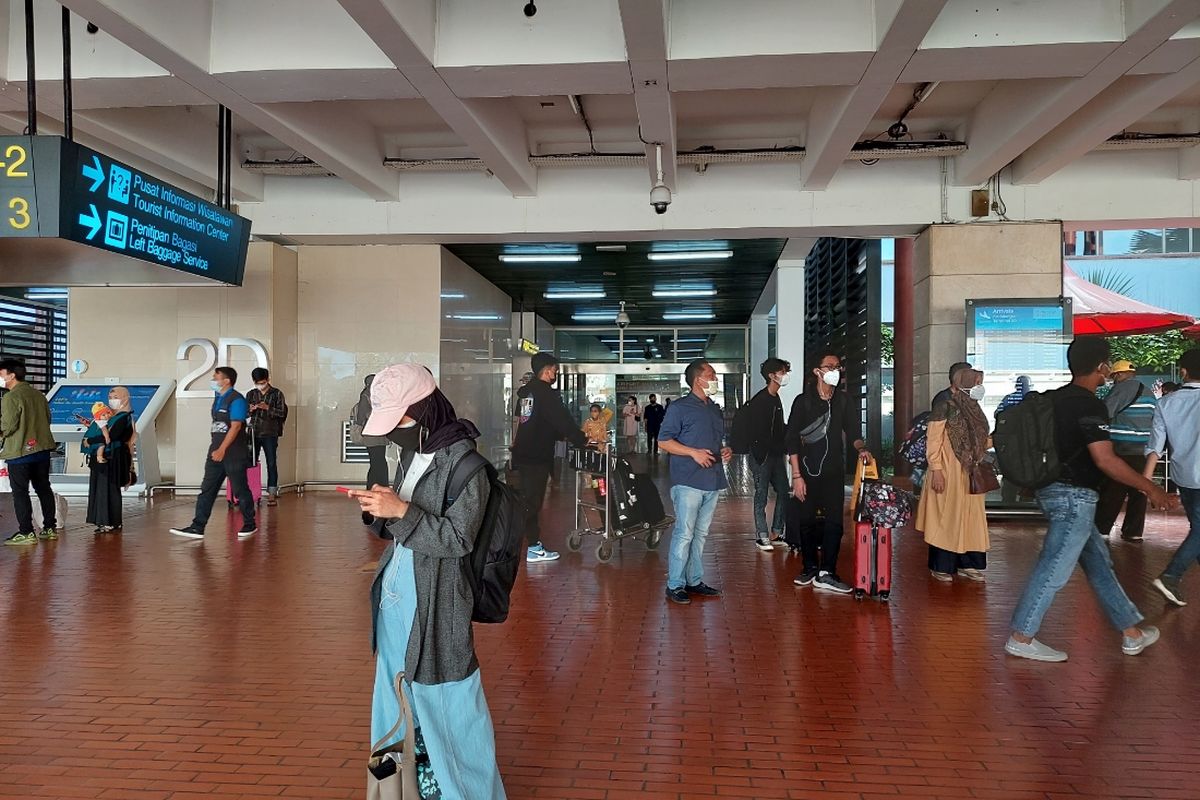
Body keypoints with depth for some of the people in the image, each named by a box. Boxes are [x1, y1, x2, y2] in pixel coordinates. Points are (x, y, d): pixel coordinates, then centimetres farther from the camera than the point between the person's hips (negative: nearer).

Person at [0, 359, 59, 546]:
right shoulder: (38, 395, 9)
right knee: (44, 489, 13)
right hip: (41, 449, 7)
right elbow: (47, 420, 14)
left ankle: (26, 532, 0)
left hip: (19, 451, -7)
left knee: (20, 492, 0)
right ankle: (50, 528, 17)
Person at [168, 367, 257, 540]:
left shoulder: (236, 400, -13)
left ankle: (250, 525, 15)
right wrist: (216, 449, 18)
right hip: (216, 451, 8)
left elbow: (235, 426, -20)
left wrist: (222, 449, -24)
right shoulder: (218, 397, 15)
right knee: (207, 489, 4)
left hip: (234, 452, -8)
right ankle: (197, 527, 4)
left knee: (240, 490, 1)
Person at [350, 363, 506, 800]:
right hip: (396, 594, 8)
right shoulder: (412, 454, 7)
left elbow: (458, 539, -19)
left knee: (444, 702, 4)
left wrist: (400, 510, -24)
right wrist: (382, 506, -5)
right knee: (397, 692, 21)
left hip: (435, 603, -8)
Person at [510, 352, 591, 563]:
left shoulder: (525, 392, 12)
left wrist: (559, 434, 23)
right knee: (533, 501, -4)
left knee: (523, 500, 13)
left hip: (522, 454, 8)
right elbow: (564, 422, -17)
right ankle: (534, 548, 2)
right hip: (538, 457, -8)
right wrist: (584, 441, -8)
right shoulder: (547, 394, -14)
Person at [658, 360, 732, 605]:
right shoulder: (680, 408, -5)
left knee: (700, 534, 13)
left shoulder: (715, 410, 18)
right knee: (684, 534, -6)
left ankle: (695, 580, 21)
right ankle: (675, 585, 1)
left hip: (713, 482, 7)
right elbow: (663, 441, -9)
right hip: (688, 482, -7)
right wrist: (694, 452, -17)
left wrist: (725, 452, 8)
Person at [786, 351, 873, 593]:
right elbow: (792, 440, -5)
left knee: (834, 521, -6)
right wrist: (797, 476, -10)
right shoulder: (803, 401, -3)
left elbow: (852, 431, 12)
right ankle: (810, 569, 19)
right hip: (808, 470, -2)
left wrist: (860, 448, -11)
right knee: (807, 521, 5)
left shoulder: (842, 400, 8)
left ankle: (826, 573, -4)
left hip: (834, 471, 2)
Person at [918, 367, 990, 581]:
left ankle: (967, 564, 19)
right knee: (945, 517, -1)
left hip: (969, 475, 7)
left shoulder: (974, 411, 12)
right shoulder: (945, 409, -10)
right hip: (948, 475, -7)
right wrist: (936, 470, -19)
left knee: (970, 517, 9)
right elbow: (932, 443, -14)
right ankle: (940, 566, 8)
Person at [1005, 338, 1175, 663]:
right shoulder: (1090, 406, -17)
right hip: (1075, 496, -10)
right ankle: (1020, 639, 3)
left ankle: (1133, 632, 29)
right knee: (1053, 570, -3)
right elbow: (1105, 460, -22)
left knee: (1099, 563, 18)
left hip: (1053, 490, 10)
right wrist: (1151, 488, -15)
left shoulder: (1055, 398, 9)